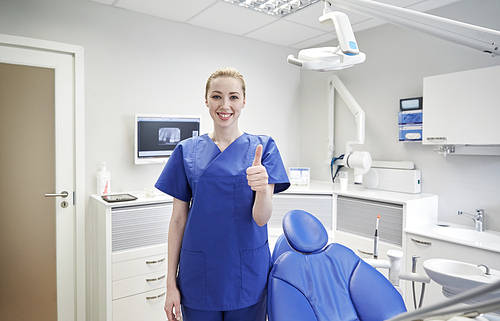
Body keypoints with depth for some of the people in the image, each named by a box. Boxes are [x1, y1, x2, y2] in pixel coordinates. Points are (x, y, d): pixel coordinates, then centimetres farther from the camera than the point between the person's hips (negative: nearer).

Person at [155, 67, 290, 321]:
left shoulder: (262, 147, -4)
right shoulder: (187, 151, 0)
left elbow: (261, 219, -10)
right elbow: (178, 218, 2)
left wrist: (263, 187, -32)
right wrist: (171, 282, 2)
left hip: (247, 274, 0)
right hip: (198, 274, 1)